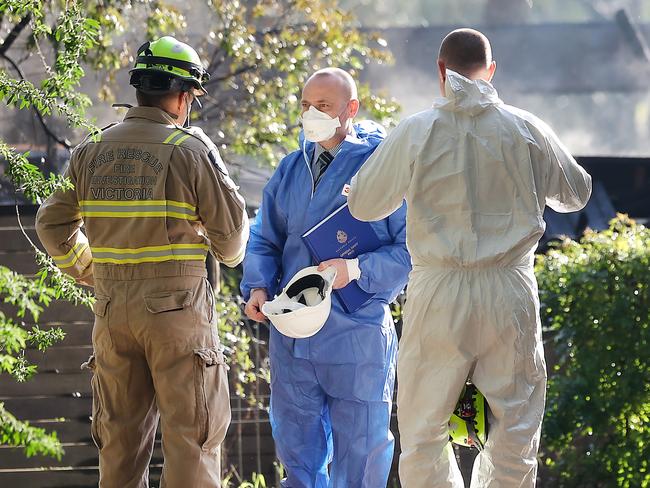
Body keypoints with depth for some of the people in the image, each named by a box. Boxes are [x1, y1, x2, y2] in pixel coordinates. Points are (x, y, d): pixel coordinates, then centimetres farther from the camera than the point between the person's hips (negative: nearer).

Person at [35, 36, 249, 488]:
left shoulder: (93, 151, 5)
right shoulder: (191, 150, -9)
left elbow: (54, 224, 11)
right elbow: (230, 226, -5)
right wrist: (229, 254, 18)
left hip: (112, 310, 5)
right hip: (176, 307, -5)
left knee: (120, 436, 12)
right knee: (191, 433, 0)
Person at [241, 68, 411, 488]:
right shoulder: (292, 168, 12)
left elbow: (412, 248, -9)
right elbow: (265, 238, 18)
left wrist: (358, 269, -21)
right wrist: (258, 286, 0)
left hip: (357, 337, -5)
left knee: (359, 450, 3)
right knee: (295, 445, 12)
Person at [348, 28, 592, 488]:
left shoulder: (415, 133, -4)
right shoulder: (527, 130, -1)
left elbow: (362, 205, 5)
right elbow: (576, 192, 14)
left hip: (439, 294, -1)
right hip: (510, 292, 1)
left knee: (423, 426, 7)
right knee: (516, 421, 7)